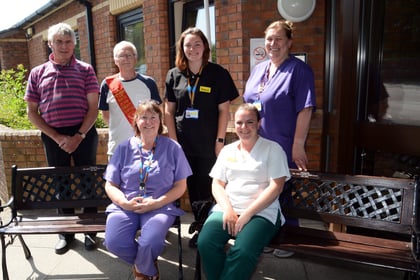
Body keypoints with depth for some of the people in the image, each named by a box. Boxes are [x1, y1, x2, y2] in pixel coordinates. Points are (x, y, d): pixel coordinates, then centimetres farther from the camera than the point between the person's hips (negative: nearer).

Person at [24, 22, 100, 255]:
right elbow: (32, 112, 5)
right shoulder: (37, 73, 7)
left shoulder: (85, 70, 2)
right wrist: (56, 137, -6)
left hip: (84, 135, -2)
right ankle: (66, 231, 26)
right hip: (53, 137, 2)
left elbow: (93, 107, -3)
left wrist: (79, 136, -13)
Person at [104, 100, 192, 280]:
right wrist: (124, 202, -12)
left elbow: (180, 186, 3)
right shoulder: (124, 148, 7)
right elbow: (110, 185, 8)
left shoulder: (172, 147, 3)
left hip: (160, 206, -2)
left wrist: (157, 203, -12)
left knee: (151, 243, -30)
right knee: (114, 242, -25)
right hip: (126, 206, 2)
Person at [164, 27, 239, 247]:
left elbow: (223, 110, -4)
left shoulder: (217, 73, -3)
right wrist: (173, 140, 0)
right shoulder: (174, 75, 5)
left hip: (209, 142, -3)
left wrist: (220, 140, -9)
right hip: (184, 143, 3)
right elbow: (169, 111, 6)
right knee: (192, 187, 12)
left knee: (209, 187, 4)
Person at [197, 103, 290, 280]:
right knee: (205, 243, -25)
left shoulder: (273, 149, 3)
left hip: (261, 213, -3)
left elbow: (276, 187, -6)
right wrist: (228, 209, -7)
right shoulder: (227, 150, 16)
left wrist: (247, 214, -14)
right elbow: (217, 184, 12)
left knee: (243, 252, -32)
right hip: (226, 209, 4)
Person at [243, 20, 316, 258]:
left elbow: (305, 110, -16)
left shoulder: (299, 70, -9)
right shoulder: (258, 69, 12)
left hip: (283, 148, -6)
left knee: (283, 193, 6)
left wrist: (298, 145, -20)